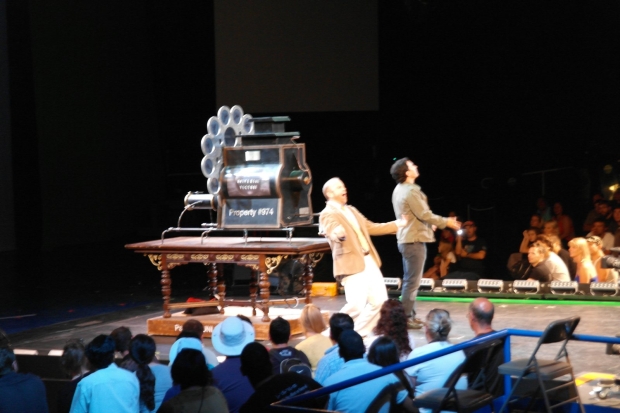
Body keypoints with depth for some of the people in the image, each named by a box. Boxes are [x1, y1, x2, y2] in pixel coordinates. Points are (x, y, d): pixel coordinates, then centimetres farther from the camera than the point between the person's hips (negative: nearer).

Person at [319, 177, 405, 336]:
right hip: (352, 265, -9)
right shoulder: (327, 214, -8)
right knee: (356, 305, -17)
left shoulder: (351, 210, 20)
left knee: (379, 300, 8)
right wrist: (339, 235, -51)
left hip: (369, 261, 9)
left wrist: (398, 224, 29)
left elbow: (371, 228, 28)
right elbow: (333, 233, -27)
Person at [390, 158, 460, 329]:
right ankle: (406, 317, -4)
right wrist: (446, 222, -8)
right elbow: (425, 214, -18)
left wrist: (428, 224, 26)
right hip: (414, 240, -10)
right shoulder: (410, 191, -18)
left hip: (406, 239, 10)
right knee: (412, 281, -6)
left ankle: (408, 315, 20)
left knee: (409, 280, 15)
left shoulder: (399, 190, 12)